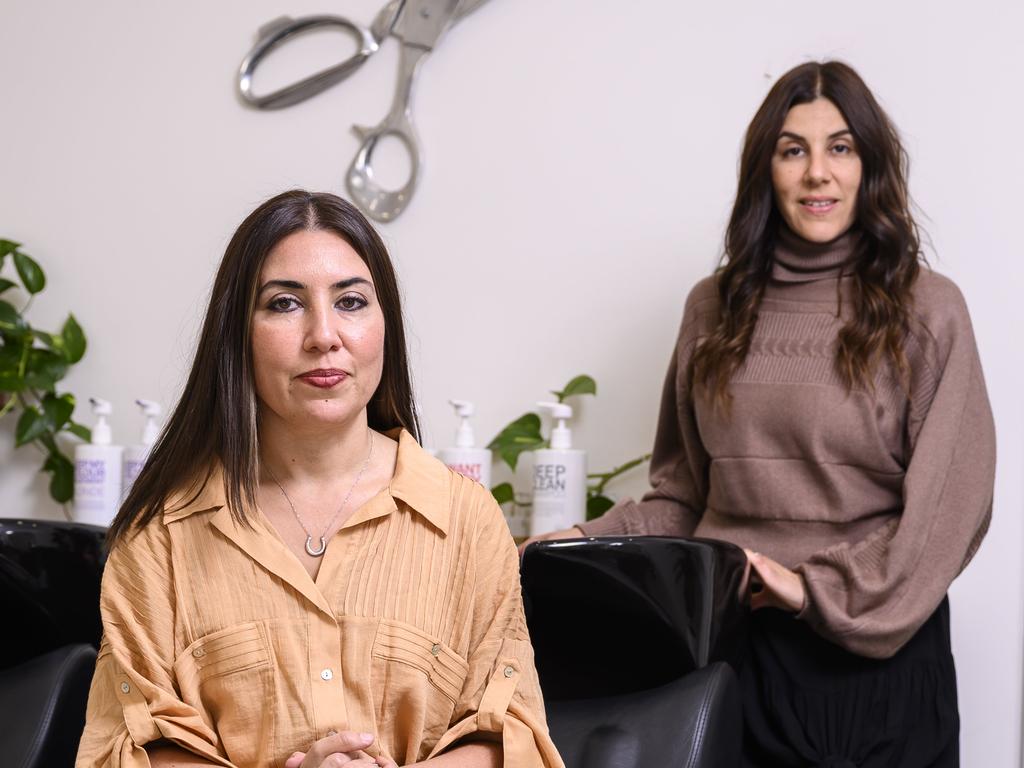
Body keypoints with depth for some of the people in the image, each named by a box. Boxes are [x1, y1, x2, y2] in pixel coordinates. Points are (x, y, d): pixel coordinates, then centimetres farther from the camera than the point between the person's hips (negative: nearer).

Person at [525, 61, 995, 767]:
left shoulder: (925, 310, -3)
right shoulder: (715, 308, 9)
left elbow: (948, 506, -8)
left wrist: (817, 590, -16)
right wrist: (590, 545, -2)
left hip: (871, 655, -3)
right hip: (730, 641, 3)